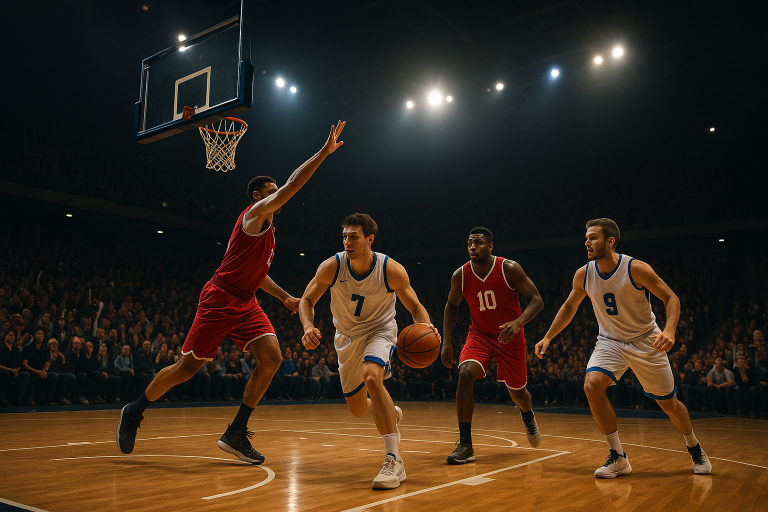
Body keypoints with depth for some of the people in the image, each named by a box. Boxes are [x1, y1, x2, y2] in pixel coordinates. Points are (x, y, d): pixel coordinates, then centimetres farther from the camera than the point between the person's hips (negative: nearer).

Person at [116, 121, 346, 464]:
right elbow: (291, 186, -21)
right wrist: (323, 152, -21)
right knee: (188, 366, -1)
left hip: (246, 303, 9)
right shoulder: (256, 213, -8)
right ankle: (134, 412, 23)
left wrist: (285, 298, 22)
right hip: (220, 300, -9)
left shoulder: (267, 229, 19)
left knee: (271, 358, -9)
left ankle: (235, 434, -1)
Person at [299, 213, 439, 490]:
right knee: (358, 410, 10)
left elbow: (415, 306, -11)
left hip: (379, 331, -3)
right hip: (347, 337, 3)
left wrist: (426, 325, -34)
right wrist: (308, 327, -31)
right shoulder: (332, 266, -20)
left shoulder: (392, 270, -23)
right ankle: (390, 412, 48)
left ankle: (394, 460, -30)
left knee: (372, 376, -35)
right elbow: (306, 301, -9)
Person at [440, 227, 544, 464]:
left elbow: (536, 300, -17)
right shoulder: (460, 276, -11)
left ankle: (528, 416, 53)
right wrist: (447, 341, -3)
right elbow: (451, 306, 6)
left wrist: (518, 322, -35)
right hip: (479, 335, 1)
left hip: (509, 337, -1)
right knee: (465, 374, -26)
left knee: (516, 391, 11)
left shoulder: (510, 269, -20)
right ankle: (465, 446, -19)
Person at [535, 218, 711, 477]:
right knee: (592, 385, -23)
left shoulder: (636, 269, -22)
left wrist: (669, 330, -34)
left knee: (668, 403, 6)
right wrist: (548, 337, 2)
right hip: (610, 341, 3)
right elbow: (569, 306, 7)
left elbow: (671, 298, -16)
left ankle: (695, 448, 39)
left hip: (645, 340, -2)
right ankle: (618, 458, -11)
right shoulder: (583, 274, -9)